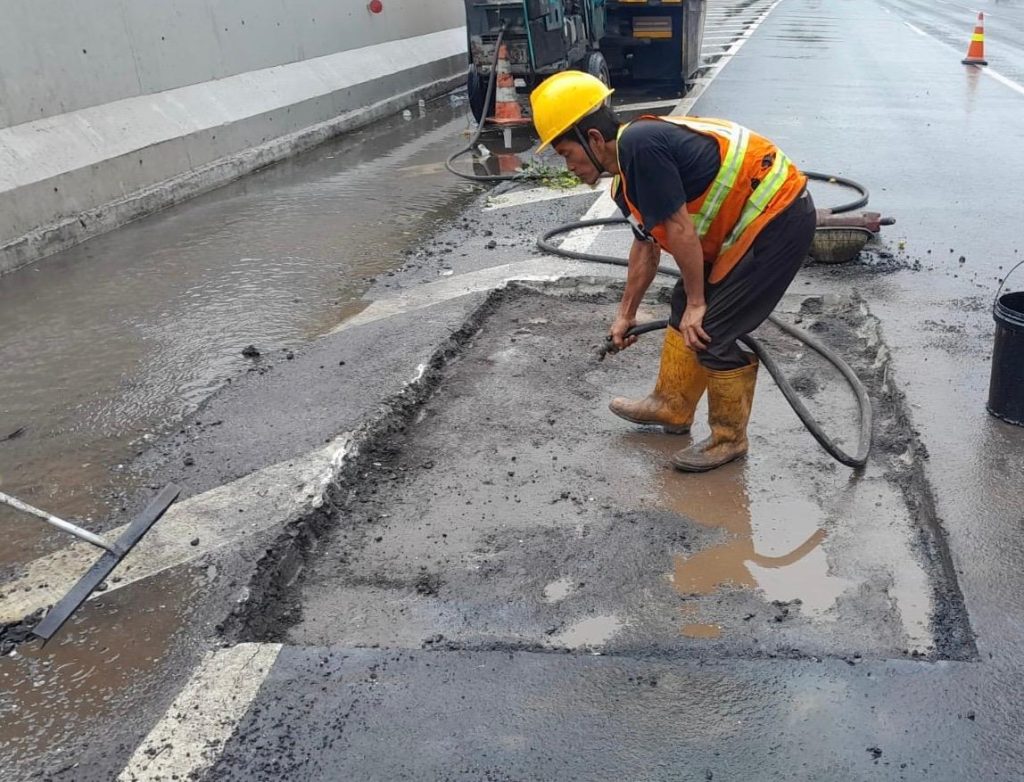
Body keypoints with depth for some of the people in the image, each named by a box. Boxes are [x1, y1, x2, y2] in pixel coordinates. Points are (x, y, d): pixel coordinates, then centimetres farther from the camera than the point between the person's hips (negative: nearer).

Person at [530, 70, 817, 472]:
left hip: (779, 219, -10)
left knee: (711, 332, -6)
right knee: (684, 306, 17)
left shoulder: (639, 144, -23)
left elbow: (680, 230, -22)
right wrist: (626, 313, 29)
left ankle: (729, 438, 12)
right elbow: (646, 244, 21)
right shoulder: (628, 168, 8)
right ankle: (672, 406, 33)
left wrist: (697, 303, -11)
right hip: (753, 220, 10)